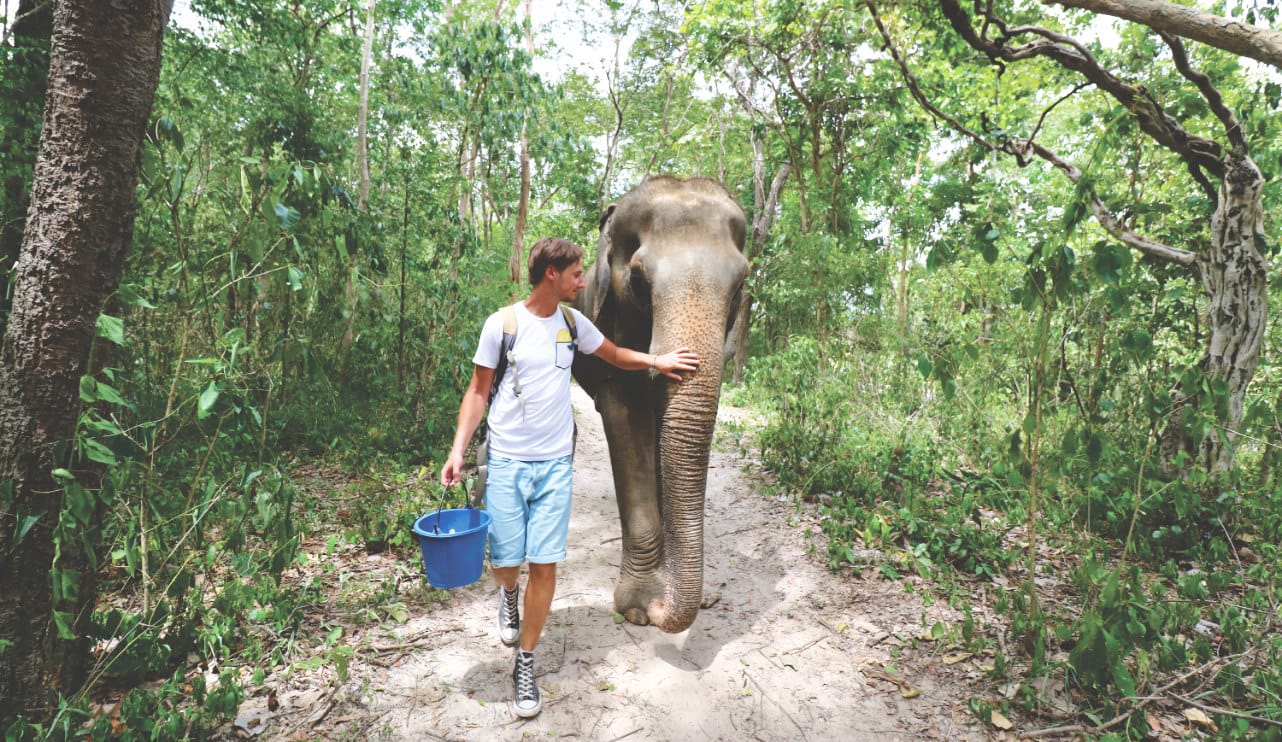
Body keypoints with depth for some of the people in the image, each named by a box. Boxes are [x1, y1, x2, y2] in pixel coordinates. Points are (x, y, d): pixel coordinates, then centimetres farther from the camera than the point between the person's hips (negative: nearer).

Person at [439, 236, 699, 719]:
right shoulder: (501, 324, -6)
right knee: (505, 560, 0)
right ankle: (508, 594, 40)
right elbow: (478, 391, -1)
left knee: (544, 563, 1)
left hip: (555, 463, 2)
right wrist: (458, 448, -10)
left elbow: (615, 356, 21)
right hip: (507, 461, -2)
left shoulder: (573, 322, 5)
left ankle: (525, 665, 20)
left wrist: (656, 361, 7)